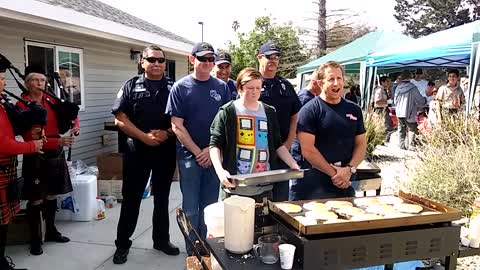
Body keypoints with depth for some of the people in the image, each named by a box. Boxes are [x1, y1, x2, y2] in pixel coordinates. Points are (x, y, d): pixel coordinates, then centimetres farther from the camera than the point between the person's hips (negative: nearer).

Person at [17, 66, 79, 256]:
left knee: (52, 195, 16)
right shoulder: (21, 105, -10)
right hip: (36, 158, -5)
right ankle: (35, 239, 15)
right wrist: (58, 141, -28)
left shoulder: (51, 100, 6)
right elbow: (29, 139, -17)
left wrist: (75, 127, -7)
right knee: (36, 199, 1)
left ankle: (51, 231, 30)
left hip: (56, 155, 5)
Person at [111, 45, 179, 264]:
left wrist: (167, 134, -14)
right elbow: (120, 119, -5)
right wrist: (144, 137, -14)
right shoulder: (131, 86, 1)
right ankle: (122, 244, 21)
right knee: (131, 198, 6)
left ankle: (161, 239, 29)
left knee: (162, 197, 13)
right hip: (137, 149, -1)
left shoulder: (173, 87, 4)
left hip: (166, 150, 2)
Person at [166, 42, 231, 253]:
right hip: (190, 156, -2)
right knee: (191, 208, 5)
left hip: (215, 156, 2)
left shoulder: (222, 87, 4)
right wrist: (198, 152, -9)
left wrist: (211, 150, -7)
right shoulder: (180, 87, -2)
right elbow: (177, 126, -5)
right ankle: (192, 253, 20)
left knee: (210, 206, 12)